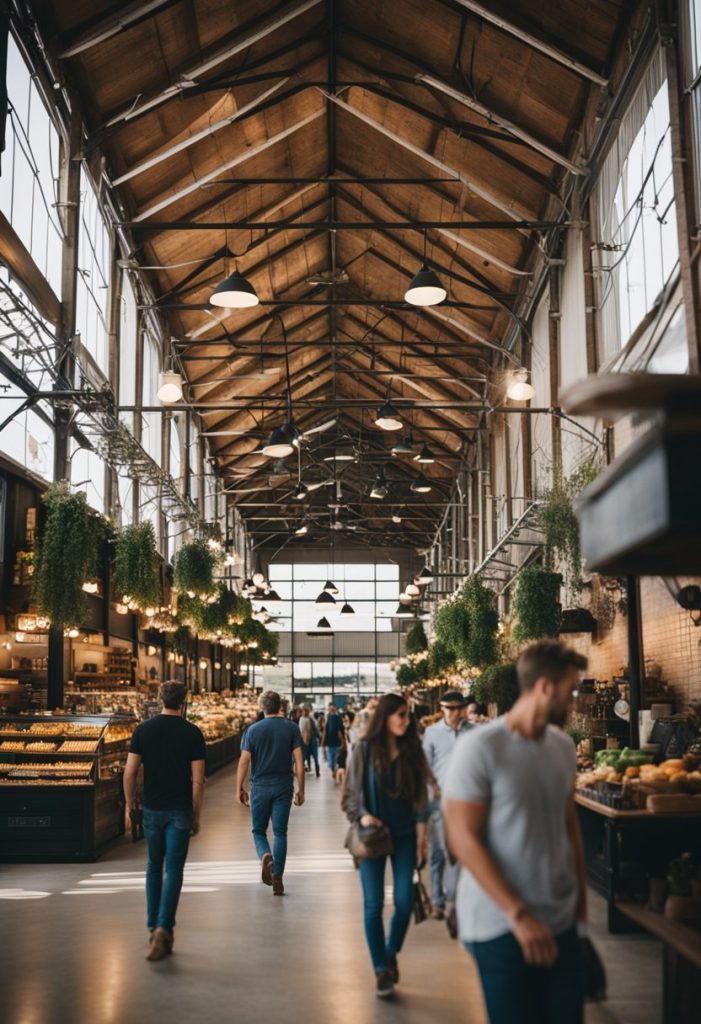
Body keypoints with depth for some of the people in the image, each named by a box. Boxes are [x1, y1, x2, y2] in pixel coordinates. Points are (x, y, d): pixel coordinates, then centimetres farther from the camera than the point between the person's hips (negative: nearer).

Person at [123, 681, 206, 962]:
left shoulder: (143, 730, 0)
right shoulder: (192, 733, -6)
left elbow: (130, 772, -2)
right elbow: (197, 780, -7)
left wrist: (129, 806, 9)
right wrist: (197, 815, 2)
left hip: (152, 809, 3)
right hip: (180, 811, -2)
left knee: (154, 866, 19)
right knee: (173, 870, 0)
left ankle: (154, 926, 22)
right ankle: (164, 928, -13)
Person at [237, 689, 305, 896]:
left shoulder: (253, 730, -2)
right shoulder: (291, 728, -1)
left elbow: (244, 761, -5)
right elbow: (299, 762, -4)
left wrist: (239, 788, 5)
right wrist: (301, 790, 3)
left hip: (260, 787, 0)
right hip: (283, 788, 1)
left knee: (258, 830, 14)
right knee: (280, 832, 9)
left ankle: (266, 855, -16)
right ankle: (277, 878, 6)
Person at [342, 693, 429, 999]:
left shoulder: (412, 751, 2)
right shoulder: (364, 750, -5)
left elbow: (420, 796, 5)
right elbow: (350, 794, -1)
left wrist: (421, 834, 0)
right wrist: (362, 816, -18)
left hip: (404, 835, 2)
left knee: (404, 901, -1)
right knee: (373, 904, -2)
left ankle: (392, 952, 26)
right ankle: (381, 969, 12)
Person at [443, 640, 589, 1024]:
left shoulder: (563, 746, 6)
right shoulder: (479, 747, -14)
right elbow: (464, 840, -16)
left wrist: (581, 898, 12)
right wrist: (519, 914, -18)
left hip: (561, 921, 6)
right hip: (501, 924, -6)